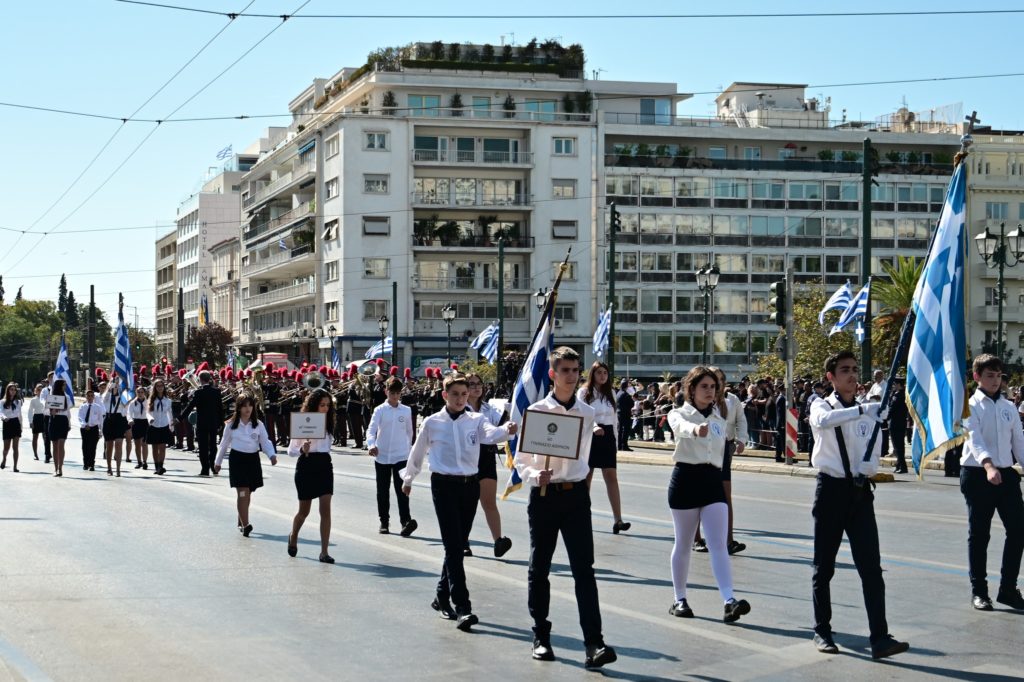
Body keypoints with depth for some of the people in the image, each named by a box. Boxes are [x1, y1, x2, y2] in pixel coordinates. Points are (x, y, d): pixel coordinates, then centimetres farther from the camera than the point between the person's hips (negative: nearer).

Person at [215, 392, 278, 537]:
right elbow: (224, 444, 10)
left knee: (247, 493, 11)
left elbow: (265, 442, 0)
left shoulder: (258, 424, 3)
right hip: (237, 459, -3)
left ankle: (241, 522, 27)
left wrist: (272, 455, -19)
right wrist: (218, 462, 17)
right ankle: (245, 525, -15)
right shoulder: (231, 425, 0)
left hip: (253, 459, 3)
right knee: (243, 492, -12)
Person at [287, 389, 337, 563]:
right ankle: (293, 537, 40)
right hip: (306, 466, -4)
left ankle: (324, 552, -8)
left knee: (326, 509, -8)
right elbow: (290, 450, -9)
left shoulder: (327, 423, 7)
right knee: (304, 510, 10)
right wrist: (302, 450, -28)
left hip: (325, 465, 4)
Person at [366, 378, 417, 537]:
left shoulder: (406, 411, 4)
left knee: (402, 490, -11)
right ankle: (384, 522, 17)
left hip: (401, 457, 0)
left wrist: (408, 448, 23)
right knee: (383, 491, 8)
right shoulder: (380, 410, -2)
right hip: (382, 457, 0)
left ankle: (406, 522, -20)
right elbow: (371, 429, -14)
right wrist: (372, 445, -31)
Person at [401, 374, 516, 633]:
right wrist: (408, 478, 25)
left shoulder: (476, 420, 4)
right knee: (453, 546, -10)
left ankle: (442, 597, 29)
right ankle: (462, 608, -15)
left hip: (470, 485, 3)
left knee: (458, 545, 11)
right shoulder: (432, 422, 1)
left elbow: (491, 433, -18)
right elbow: (418, 452, 15)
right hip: (444, 485, -3)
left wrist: (507, 430, -40)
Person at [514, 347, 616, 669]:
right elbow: (521, 459, -2)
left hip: (576, 495, 1)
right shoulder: (536, 411, -4)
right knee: (539, 568, 10)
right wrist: (535, 475, -18)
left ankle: (594, 643, -12)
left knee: (584, 569, -7)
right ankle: (541, 637, 24)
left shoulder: (587, 414, 4)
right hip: (544, 495, -1)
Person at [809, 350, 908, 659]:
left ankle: (880, 639, -10)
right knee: (824, 566, 7)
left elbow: (874, 452, 13)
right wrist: (864, 409, -37)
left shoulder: (869, 411, 8)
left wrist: (865, 471, -10)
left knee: (871, 567, -6)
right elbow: (824, 420, -28)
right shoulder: (822, 406, -2)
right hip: (831, 489, -2)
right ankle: (822, 631, 21)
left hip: (860, 491, 3)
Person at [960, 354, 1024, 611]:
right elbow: (974, 439, -19)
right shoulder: (971, 406, -4)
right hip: (978, 474, -5)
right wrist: (988, 465, -35)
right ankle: (979, 591, 13)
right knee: (979, 534, 3)